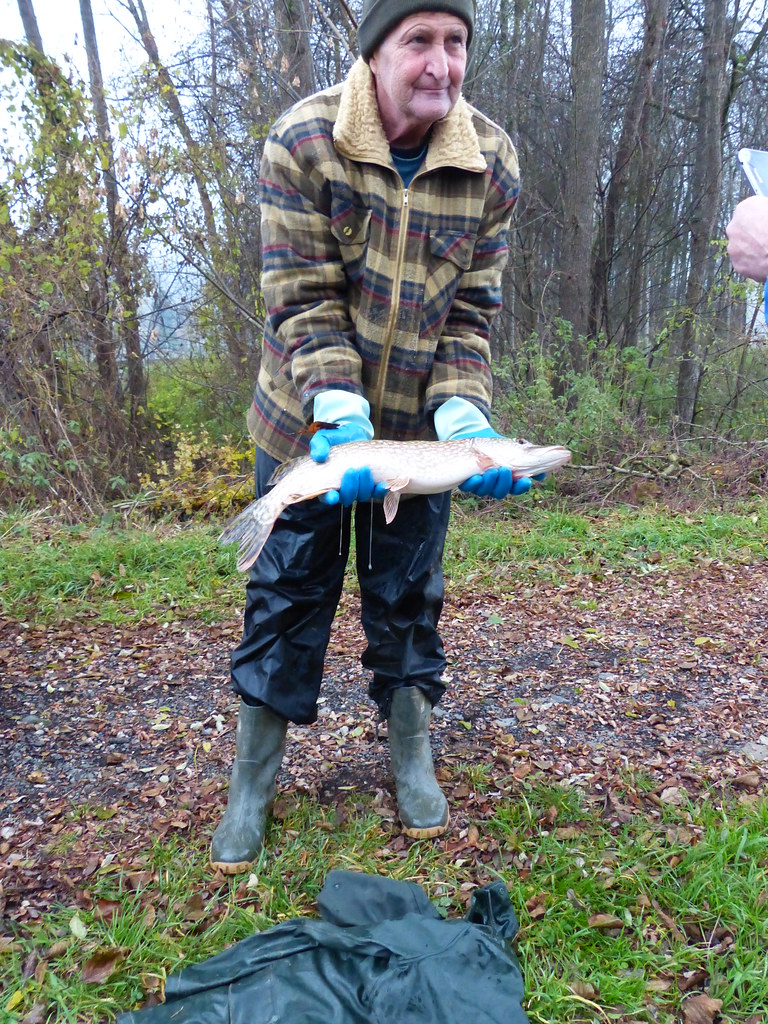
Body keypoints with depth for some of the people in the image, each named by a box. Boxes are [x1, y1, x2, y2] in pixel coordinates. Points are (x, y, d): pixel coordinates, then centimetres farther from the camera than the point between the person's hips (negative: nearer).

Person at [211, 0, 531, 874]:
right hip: (308, 420, -1)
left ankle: (412, 757, 33)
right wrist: (340, 415, -29)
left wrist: (465, 420, -20)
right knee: (287, 591, 5)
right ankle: (251, 784, 23)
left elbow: (471, 310, -5)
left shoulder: (491, 164, -7)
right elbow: (303, 302, -17)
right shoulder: (303, 142, -14)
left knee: (408, 595, 12)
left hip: (417, 426, 2)